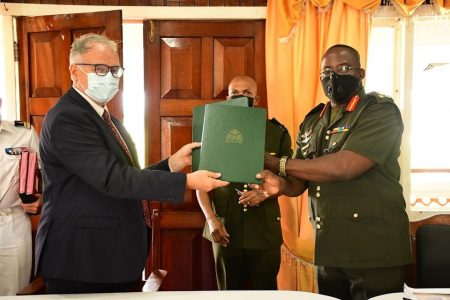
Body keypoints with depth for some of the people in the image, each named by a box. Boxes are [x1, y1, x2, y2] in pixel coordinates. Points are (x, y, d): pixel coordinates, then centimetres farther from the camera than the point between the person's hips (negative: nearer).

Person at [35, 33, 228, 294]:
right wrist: (187, 181, -27)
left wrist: (173, 163, -4)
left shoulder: (108, 120, 13)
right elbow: (113, 179, -26)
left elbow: (126, 178, 10)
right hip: (82, 261, -9)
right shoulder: (66, 119, -18)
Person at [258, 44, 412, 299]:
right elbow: (300, 182, 11)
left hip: (374, 252, -6)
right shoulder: (313, 121, 11)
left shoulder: (381, 111, -10)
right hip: (328, 250, 6)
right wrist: (281, 185, -14)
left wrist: (276, 163, -16)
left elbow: (344, 167, -23)